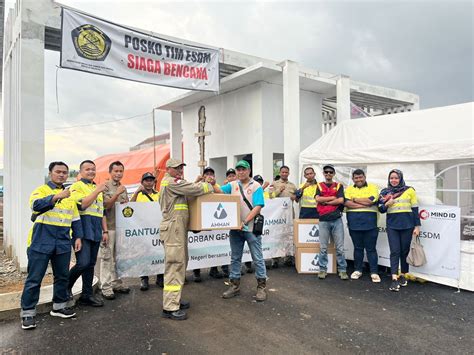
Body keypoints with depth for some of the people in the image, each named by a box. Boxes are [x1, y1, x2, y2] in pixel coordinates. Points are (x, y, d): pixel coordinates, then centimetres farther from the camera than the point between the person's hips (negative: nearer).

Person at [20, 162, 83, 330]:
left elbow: (75, 219, 17)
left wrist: (78, 237, 8)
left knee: (62, 276, 12)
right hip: (41, 242, -5)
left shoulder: (70, 195, 15)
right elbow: (36, 205, -24)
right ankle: (28, 313, 11)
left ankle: (59, 306, 26)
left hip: (63, 243, 5)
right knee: (34, 278, 0)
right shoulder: (41, 190, -1)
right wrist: (56, 197, -37)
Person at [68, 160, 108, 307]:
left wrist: (105, 231, 16)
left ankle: (87, 295, 17)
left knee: (91, 264, 9)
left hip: (95, 232, 7)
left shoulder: (98, 188, 21)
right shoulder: (76, 186, -1)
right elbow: (82, 204, -17)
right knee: (83, 263, -13)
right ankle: (65, 287, 12)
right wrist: (97, 191, -16)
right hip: (82, 230, -7)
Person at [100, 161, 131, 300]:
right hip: (109, 227, -6)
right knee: (107, 257, -2)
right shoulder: (105, 186, -5)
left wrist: (127, 205, -1)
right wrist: (117, 194, -22)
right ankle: (106, 287, 5)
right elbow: (105, 205, -12)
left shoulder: (123, 188, 15)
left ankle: (116, 283, 22)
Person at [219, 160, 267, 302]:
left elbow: (257, 207, -14)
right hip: (235, 227, 5)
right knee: (235, 258, 13)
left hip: (251, 228, -4)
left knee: (257, 258, 4)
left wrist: (245, 222, -21)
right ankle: (234, 286, 25)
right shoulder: (233, 185, 9)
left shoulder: (256, 186, -5)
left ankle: (261, 286, 16)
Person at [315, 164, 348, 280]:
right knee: (323, 247, 4)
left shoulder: (339, 186, 10)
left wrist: (325, 202, -4)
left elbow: (341, 200, -5)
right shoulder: (319, 186, 12)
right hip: (323, 220, 0)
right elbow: (318, 199, -6)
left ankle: (342, 270, 11)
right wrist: (333, 197, -4)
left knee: (340, 247, 2)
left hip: (336, 219, 0)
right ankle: (322, 269, 13)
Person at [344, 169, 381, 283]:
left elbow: (370, 201, -13)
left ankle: (374, 272, 10)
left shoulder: (372, 187, 4)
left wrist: (354, 199, -4)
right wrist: (364, 204, -12)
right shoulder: (349, 189, 11)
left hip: (369, 223, -2)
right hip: (354, 223, 2)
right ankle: (357, 270, 23)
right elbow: (347, 203, -6)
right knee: (357, 248, 12)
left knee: (371, 248, 2)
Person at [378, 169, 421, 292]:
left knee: (405, 251, 8)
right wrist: (387, 204, -12)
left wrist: (417, 226, -1)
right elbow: (381, 209, 9)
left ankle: (403, 276, 24)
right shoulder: (385, 192, 8)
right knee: (395, 252, -5)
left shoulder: (409, 190, 2)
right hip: (392, 226, 1)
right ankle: (394, 279, -8)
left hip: (407, 225, -1)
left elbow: (415, 209, 3)